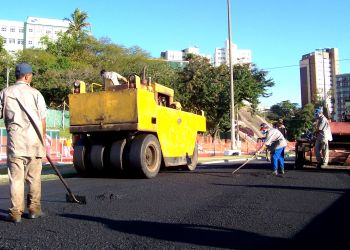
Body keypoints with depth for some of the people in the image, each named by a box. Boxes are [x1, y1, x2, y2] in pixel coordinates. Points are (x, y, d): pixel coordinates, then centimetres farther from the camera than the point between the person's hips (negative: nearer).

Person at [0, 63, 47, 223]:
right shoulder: (35, 93, 2)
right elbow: (42, 119, 2)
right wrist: (43, 138, 12)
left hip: (15, 139, 0)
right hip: (34, 139, 0)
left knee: (16, 177, 2)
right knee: (34, 177, 10)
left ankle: (16, 212, 1)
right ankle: (34, 209, 17)